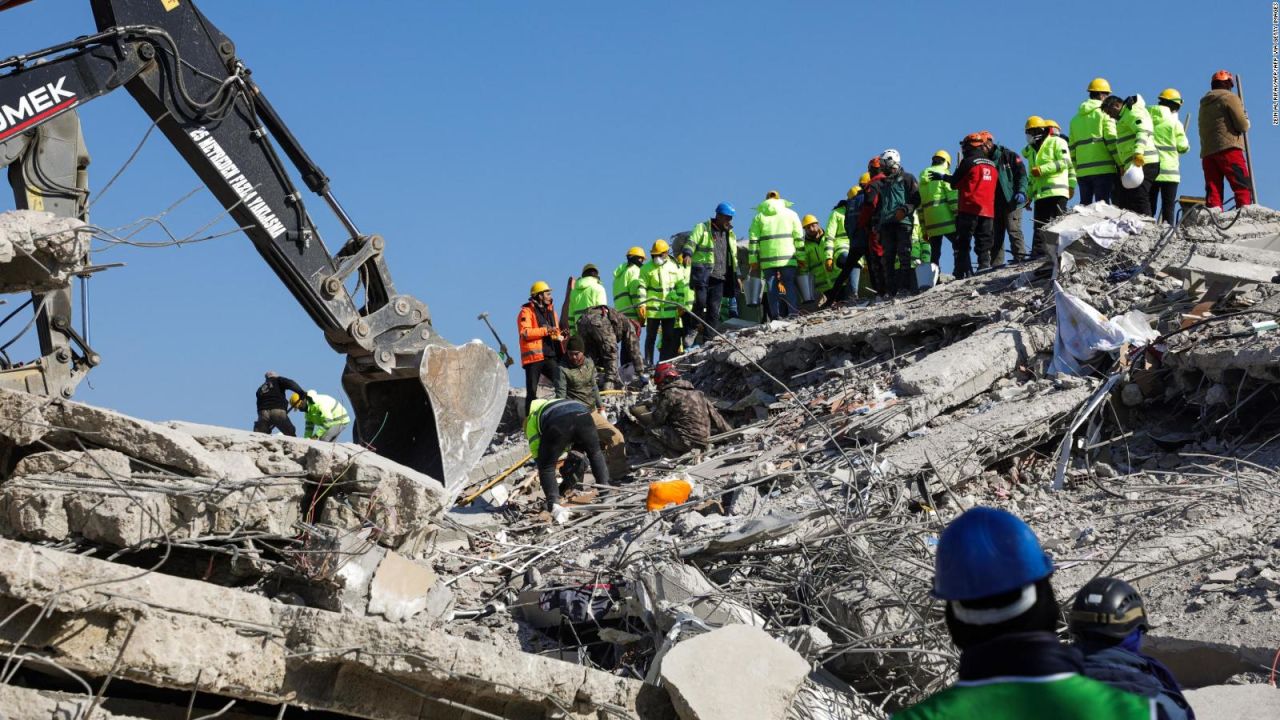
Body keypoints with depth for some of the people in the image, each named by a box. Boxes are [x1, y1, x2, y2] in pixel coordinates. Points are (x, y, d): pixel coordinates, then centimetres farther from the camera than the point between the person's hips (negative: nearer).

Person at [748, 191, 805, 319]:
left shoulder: (759, 217, 11)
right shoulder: (791, 214, 11)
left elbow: (753, 240, 4)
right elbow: (799, 237, 4)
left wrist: (753, 261, 5)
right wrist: (801, 258, 6)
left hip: (767, 260, 1)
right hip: (788, 259, 0)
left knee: (772, 290, 2)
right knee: (791, 288, 0)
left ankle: (775, 317, -3)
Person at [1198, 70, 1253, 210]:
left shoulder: (1204, 103, 22)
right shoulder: (1230, 97, 0)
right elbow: (1243, 125, -7)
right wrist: (1246, 122, 14)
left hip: (1207, 152, 7)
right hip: (1228, 148, -7)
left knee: (1213, 189, 1)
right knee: (1243, 186, -9)